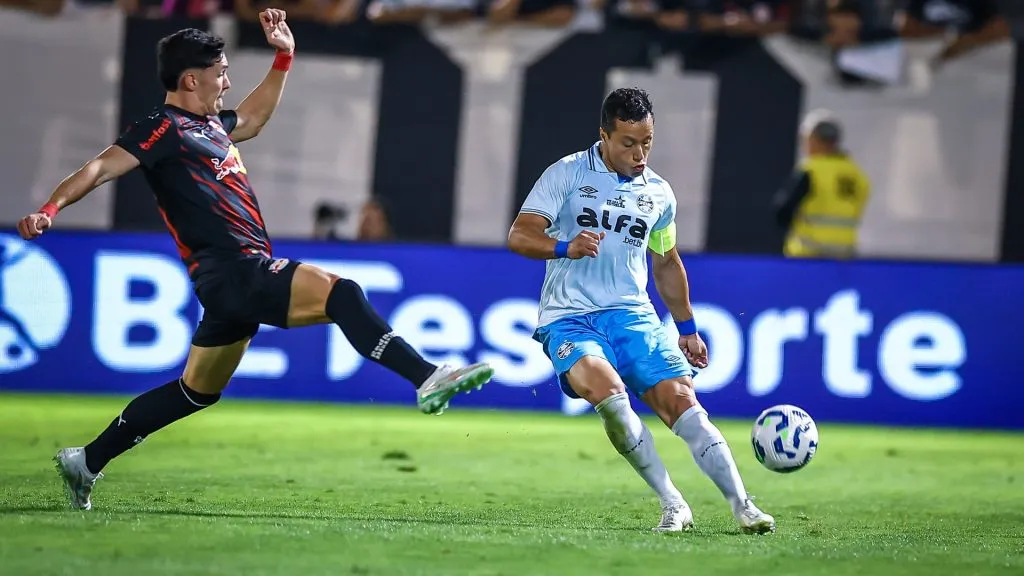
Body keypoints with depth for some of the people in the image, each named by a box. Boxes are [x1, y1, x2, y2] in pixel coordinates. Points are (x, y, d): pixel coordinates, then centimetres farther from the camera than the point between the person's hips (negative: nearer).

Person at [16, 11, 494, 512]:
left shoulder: (208, 125, 20)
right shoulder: (163, 129, -7)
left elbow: (252, 118, 42)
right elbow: (102, 167, -18)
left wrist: (283, 57, 37)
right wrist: (50, 210, -32)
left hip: (240, 281, 10)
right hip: (236, 276, -10)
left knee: (194, 394, 17)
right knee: (340, 294, -23)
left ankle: (86, 462, 23)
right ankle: (428, 379, -30)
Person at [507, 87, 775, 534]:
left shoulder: (659, 193, 13)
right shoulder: (567, 174, -1)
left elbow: (667, 264, 28)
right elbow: (519, 236, -9)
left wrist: (687, 328, 27)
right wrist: (565, 248, -28)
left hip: (633, 316, 4)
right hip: (569, 319, -4)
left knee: (681, 399, -16)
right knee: (608, 390, -31)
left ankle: (742, 507, -13)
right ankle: (672, 505, -23)